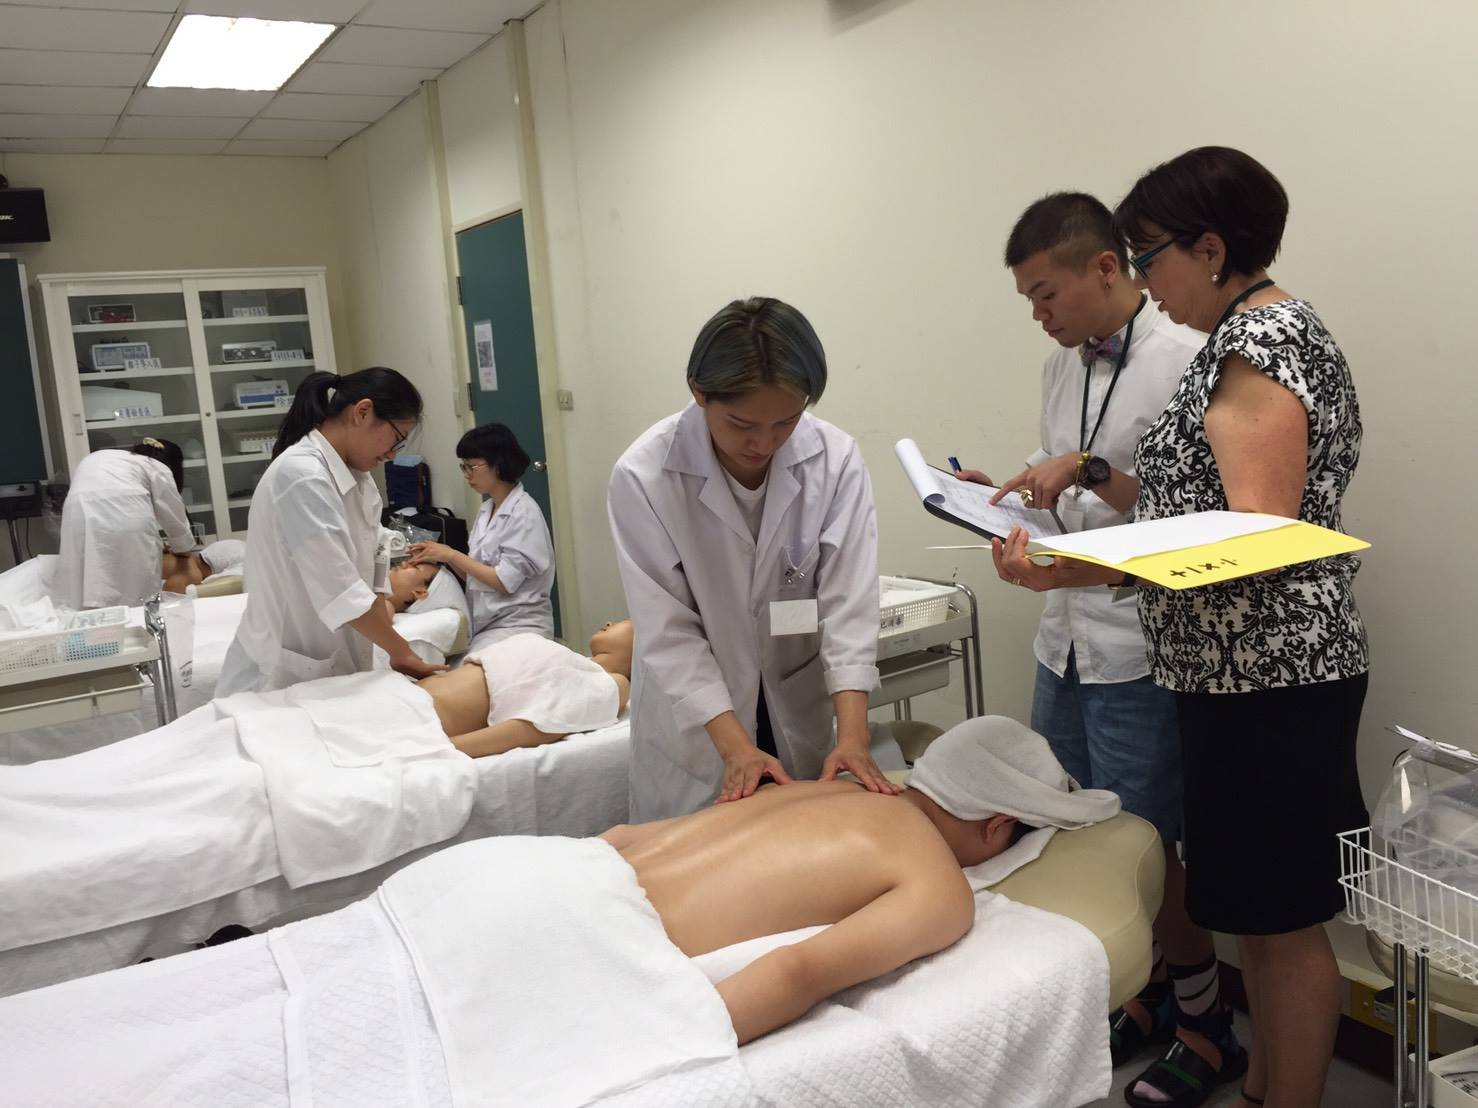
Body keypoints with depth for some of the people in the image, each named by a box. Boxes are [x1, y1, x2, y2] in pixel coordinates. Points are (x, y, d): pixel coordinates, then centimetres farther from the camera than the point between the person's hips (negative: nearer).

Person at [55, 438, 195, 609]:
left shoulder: (95, 459, 39)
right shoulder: (158, 468, 24)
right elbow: (174, 516, 26)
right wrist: (182, 547, 45)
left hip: (80, 517, 4)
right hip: (127, 517, -3)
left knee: (90, 598, -3)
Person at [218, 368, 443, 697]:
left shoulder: (352, 475, 5)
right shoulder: (302, 476, -22)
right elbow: (340, 593, -24)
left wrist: (396, 652, 0)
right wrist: (401, 652, -14)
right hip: (281, 680, -8)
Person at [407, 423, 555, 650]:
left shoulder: (523, 512, -12)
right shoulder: (487, 510, 11)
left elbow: (505, 582, -16)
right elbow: (474, 575, 14)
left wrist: (452, 555, -11)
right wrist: (443, 556, -2)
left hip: (518, 626, -6)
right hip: (486, 625, 6)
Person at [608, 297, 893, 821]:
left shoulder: (836, 459, -17)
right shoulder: (643, 475, -22)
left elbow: (848, 602, -16)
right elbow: (668, 633, -19)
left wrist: (853, 734, -25)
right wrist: (735, 745, -25)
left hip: (799, 716, 2)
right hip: (694, 725, -2)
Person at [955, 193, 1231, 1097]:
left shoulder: (1185, 360, -13)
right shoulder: (1063, 367, 11)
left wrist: (1090, 469, -24)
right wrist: (1007, 495, 2)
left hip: (1138, 656, -8)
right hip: (1066, 641, 8)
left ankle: (1203, 1010, 29)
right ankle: (1148, 993, 36)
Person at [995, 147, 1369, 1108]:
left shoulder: (1256, 346, -15)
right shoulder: (1263, 333, 15)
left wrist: (1076, 570, -30)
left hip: (1268, 678, -10)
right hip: (1243, 674, 10)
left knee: (1281, 919, 4)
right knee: (1255, 910, 20)